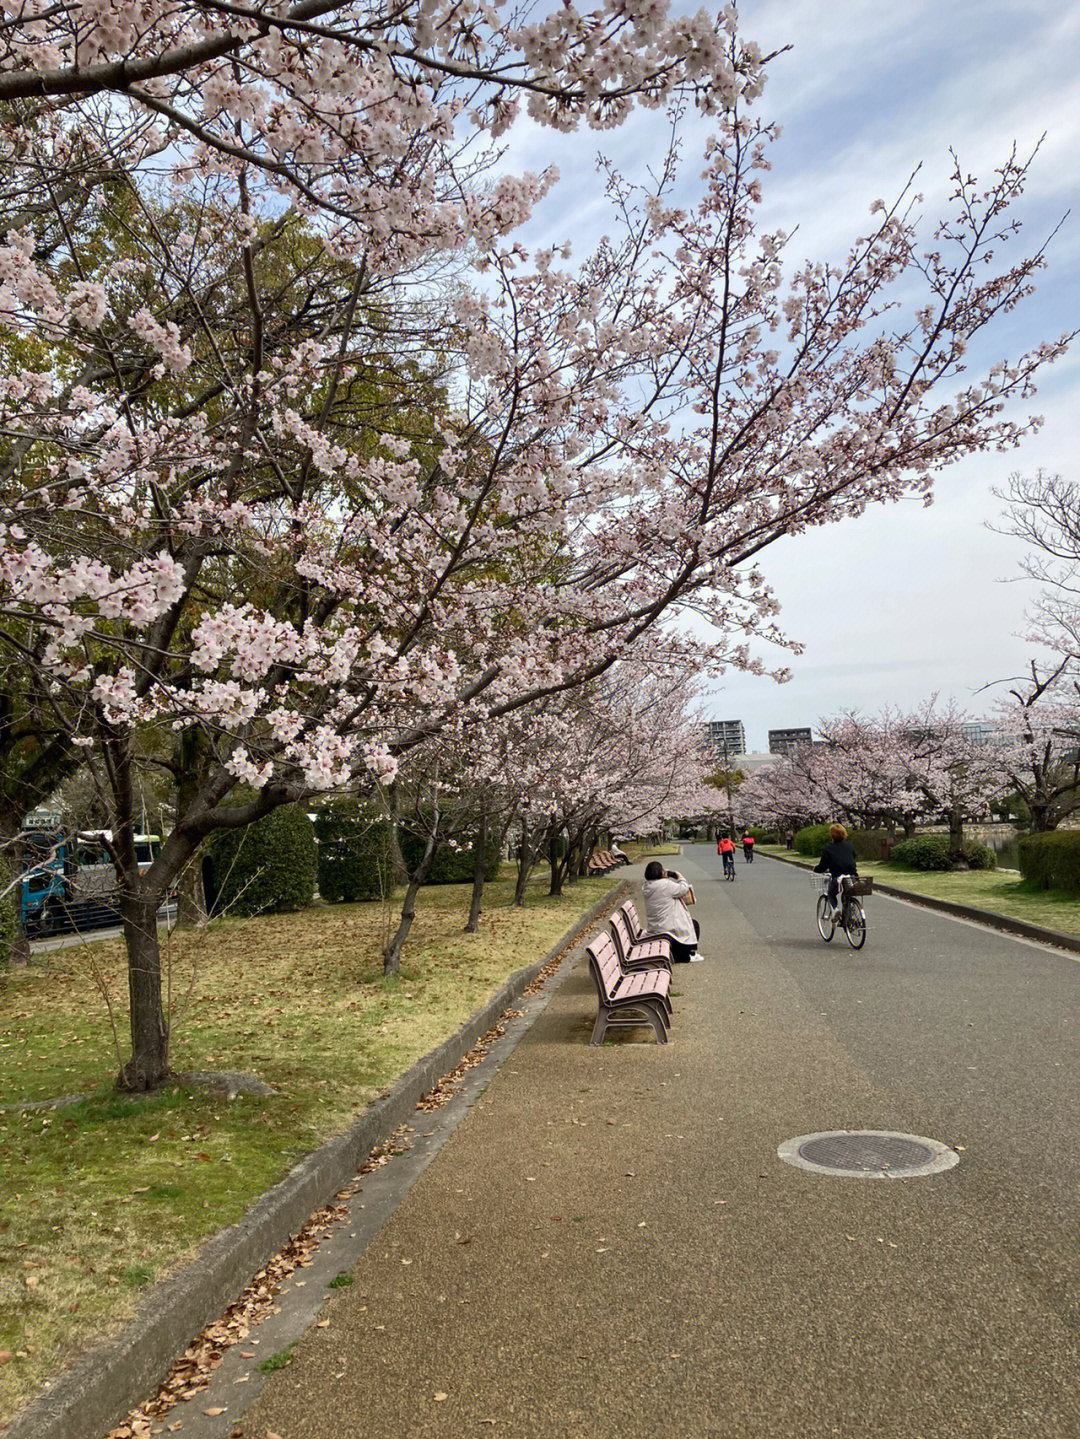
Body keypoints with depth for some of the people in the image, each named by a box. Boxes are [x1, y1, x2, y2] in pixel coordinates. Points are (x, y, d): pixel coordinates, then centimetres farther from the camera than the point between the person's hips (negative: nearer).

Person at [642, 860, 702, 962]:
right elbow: (684, 889, -13)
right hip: (668, 927, -8)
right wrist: (679, 877, 3)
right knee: (694, 924, 17)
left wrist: (666, 877, 10)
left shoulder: (645, 887, 1)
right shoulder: (665, 884, -24)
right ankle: (688, 955, 21)